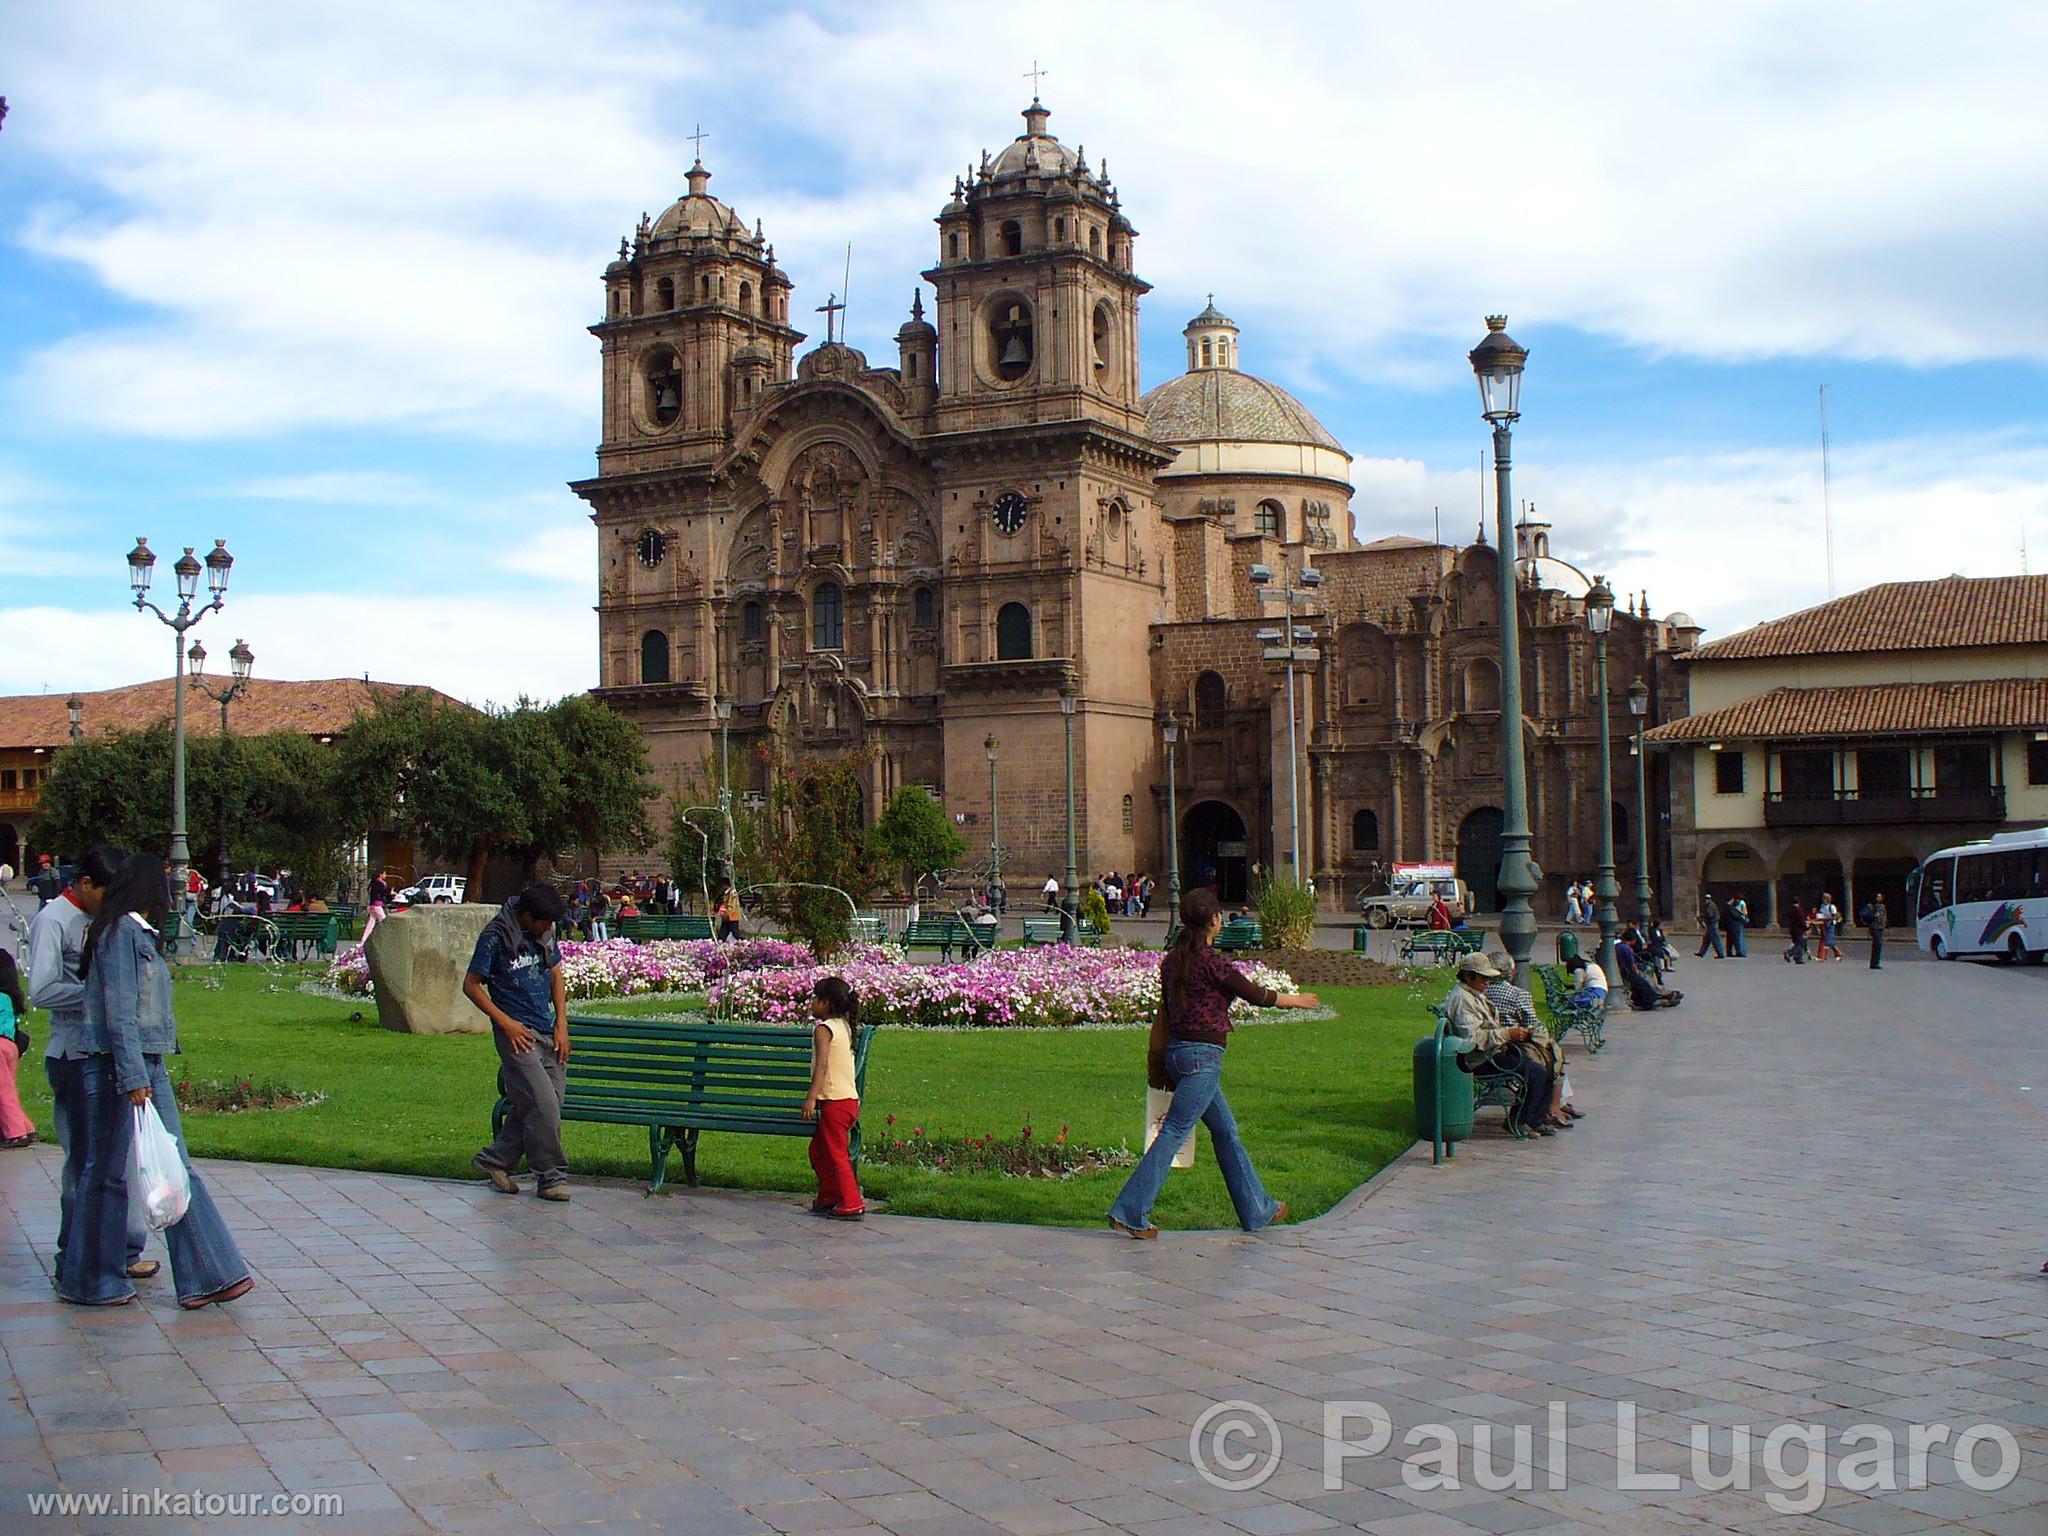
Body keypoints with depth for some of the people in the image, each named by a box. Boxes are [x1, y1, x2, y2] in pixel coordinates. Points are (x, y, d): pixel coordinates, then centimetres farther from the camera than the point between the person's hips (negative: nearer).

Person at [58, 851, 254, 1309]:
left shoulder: (142, 933, 15)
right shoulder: (120, 932, -13)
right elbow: (119, 1013, -19)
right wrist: (133, 1079, -22)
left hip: (147, 1065, 9)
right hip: (112, 1066, -9)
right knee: (105, 1173, 3)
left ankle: (206, 1276, 5)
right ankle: (89, 1281, 16)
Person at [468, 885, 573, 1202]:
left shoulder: (545, 932, 7)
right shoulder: (495, 937, -11)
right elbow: (471, 985, -6)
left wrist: (562, 1026, 8)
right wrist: (506, 1023, -12)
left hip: (548, 1032, 7)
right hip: (518, 1033, -7)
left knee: (532, 1106, 6)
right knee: (543, 1105, -12)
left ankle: (496, 1160, 22)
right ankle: (550, 1177, -1)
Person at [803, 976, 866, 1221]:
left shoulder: (823, 1029, -12)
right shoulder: (844, 1026, 13)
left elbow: (822, 1065, -24)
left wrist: (811, 1098, -29)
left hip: (834, 1101, -9)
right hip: (850, 1098, 9)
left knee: (835, 1153, -4)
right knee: (818, 1150, 20)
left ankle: (851, 1205, -3)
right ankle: (829, 1198, 25)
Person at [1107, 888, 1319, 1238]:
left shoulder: (1173, 960, 7)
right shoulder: (1210, 961, -16)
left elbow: (1164, 1012, 13)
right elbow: (1256, 995, -6)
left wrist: (1158, 1061, 19)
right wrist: (1296, 1000, 11)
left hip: (1177, 1052, 9)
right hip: (1202, 1056, -9)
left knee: (1226, 1131, 17)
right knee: (1173, 1133, -7)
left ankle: (1257, 1209, 28)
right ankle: (1129, 1212, -9)